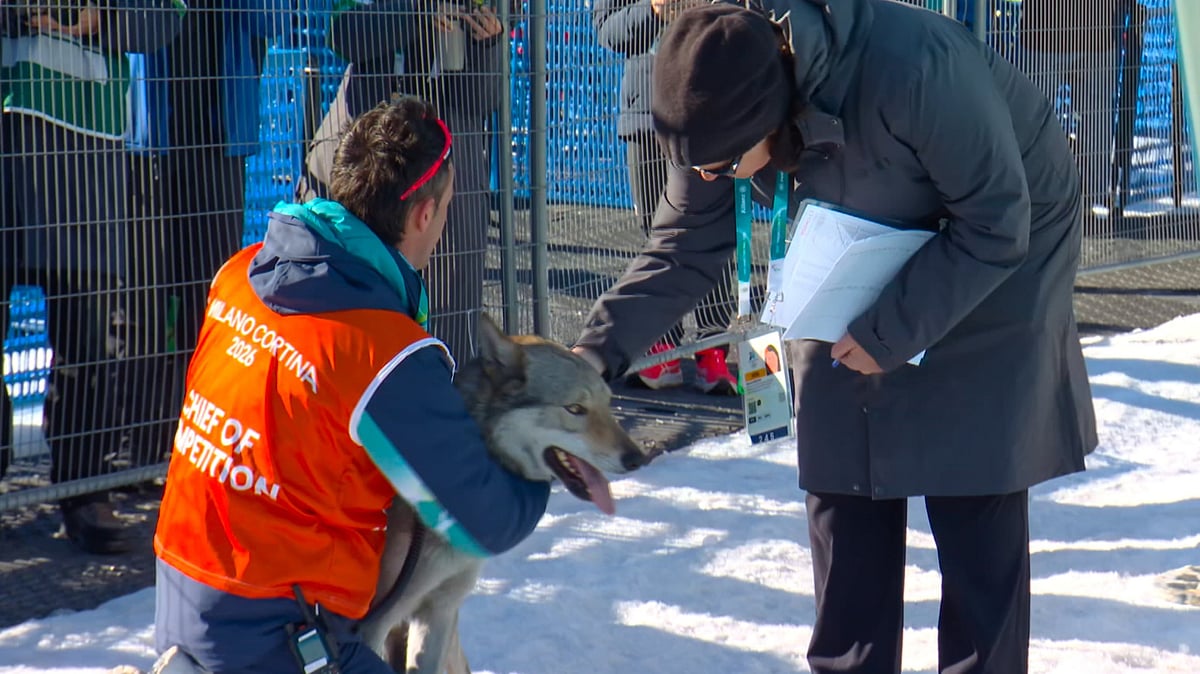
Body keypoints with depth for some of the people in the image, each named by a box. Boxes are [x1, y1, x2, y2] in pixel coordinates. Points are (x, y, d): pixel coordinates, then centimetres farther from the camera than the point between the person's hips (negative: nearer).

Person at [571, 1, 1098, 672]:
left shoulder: (914, 71, -39)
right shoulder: (724, 108, -20)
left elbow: (995, 225, -28)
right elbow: (686, 248, -10)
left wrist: (888, 333, -27)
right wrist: (601, 349, -23)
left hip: (998, 260, -5)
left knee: (976, 500, -6)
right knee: (844, 487, 4)